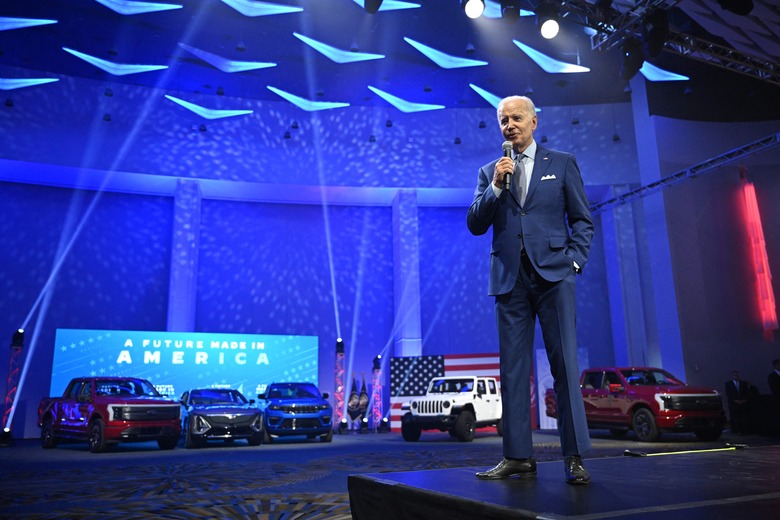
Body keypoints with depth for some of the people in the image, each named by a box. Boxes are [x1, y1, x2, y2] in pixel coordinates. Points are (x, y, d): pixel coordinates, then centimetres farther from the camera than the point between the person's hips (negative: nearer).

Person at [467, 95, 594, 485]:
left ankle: (574, 456, 5)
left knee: (565, 365, -3)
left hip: (553, 275, -2)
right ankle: (518, 456, 10)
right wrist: (495, 186, -7)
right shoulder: (489, 172, 14)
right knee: (513, 369, 3)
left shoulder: (562, 163, 10)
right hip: (510, 278, 2)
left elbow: (582, 220, 9)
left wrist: (573, 261, -4)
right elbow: (475, 225, 4)